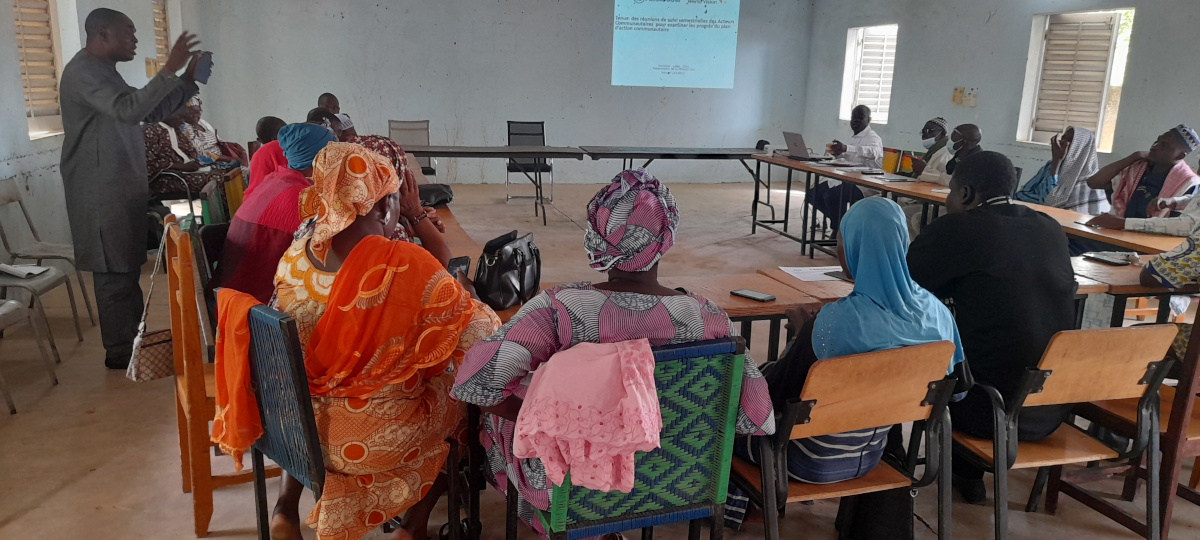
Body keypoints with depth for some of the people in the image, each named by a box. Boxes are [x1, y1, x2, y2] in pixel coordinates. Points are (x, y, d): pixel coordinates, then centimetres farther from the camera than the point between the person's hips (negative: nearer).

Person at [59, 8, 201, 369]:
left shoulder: (105, 72, 19)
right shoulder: (82, 71, -13)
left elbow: (152, 112, 19)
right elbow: (128, 109, -28)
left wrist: (189, 80, 10)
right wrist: (169, 70, -30)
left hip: (124, 187, 10)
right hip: (102, 192, -10)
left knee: (128, 266, 15)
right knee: (114, 271, -5)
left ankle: (133, 340, 25)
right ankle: (120, 351, 4)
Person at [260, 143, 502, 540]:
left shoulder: (294, 257, -10)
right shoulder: (408, 266, -27)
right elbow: (482, 334, -18)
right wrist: (467, 295, 4)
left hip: (298, 427, 5)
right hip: (377, 437, -5)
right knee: (461, 388, 21)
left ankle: (287, 507, 28)